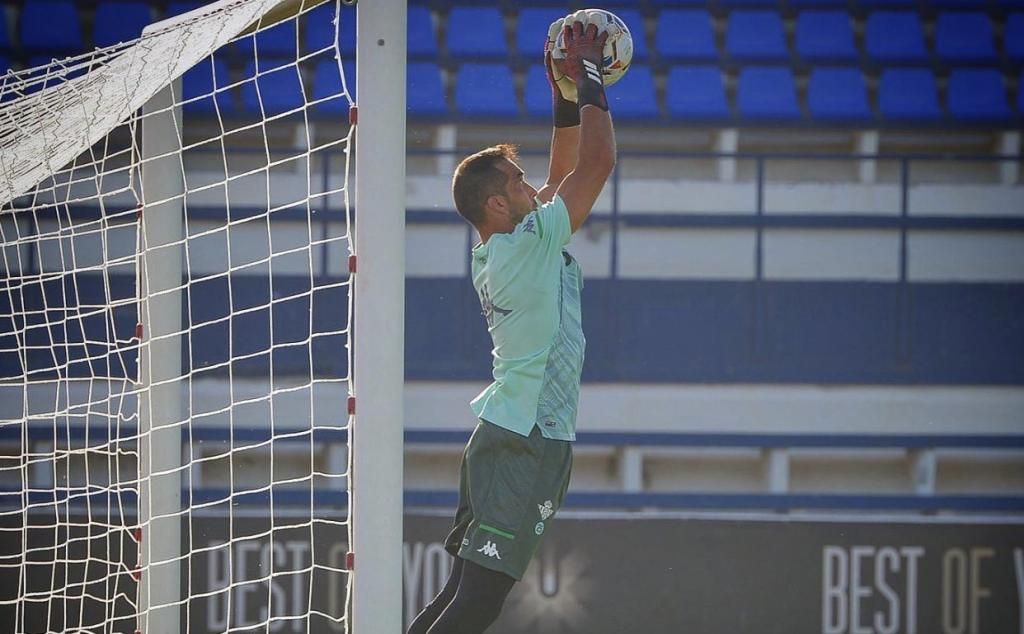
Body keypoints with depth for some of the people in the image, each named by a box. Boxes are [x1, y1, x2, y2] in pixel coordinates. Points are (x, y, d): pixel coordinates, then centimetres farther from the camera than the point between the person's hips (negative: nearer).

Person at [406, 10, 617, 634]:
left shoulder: (498, 251, 14)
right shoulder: (528, 243, -12)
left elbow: (564, 177, 26)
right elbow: (597, 163, -11)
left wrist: (567, 98, 19)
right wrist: (587, 80, -1)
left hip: (502, 436, 10)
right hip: (527, 443, -10)